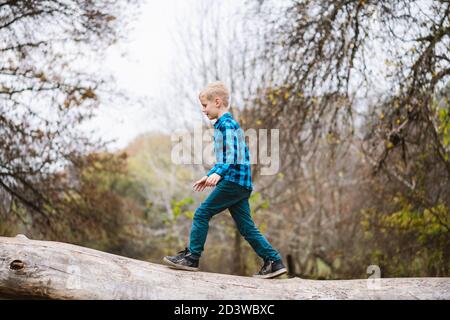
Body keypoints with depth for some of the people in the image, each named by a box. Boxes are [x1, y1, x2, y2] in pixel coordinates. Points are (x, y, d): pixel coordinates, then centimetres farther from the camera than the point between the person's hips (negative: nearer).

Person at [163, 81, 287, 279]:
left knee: (202, 214, -6)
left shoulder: (227, 124, -9)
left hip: (233, 181, -10)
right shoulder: (224, 125, 23)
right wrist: (209, 175, 32)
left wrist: (218, 174, -35)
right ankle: (274, 262, 6)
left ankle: (191, 257, -3)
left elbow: (233, 155, -22)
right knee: (246, 227, 8)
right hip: (240, 183, 10)